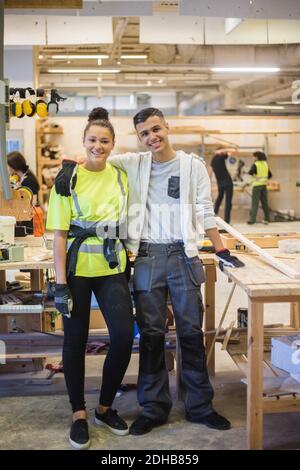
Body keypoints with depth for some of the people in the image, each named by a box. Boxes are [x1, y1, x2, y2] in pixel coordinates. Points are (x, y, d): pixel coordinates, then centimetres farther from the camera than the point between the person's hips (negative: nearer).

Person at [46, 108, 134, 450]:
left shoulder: (121, 177, 5)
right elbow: (59, 235, -7)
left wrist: (130, 264, 8)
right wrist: (60, 283, -12)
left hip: (112, 268, 3)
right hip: (76, 270, -3)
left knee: (124, 337, -3)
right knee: (75, 341, 5)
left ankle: (105, 408, 19)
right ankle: (79, 414, 22)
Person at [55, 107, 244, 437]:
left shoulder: (192, 165, 3)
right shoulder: (133, 164, 4)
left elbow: (205, 212, 5)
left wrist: (222, 252, 4)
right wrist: (70, 164, -15)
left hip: (183, 255, 0)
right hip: (147, 257, 1)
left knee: (191, 332, 6)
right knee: (151, 333, 6)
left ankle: (200, 406, 18)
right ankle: (154, 407, 18)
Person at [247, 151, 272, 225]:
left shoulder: (255, 164, -10)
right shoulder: (266, 164, 9)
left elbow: (250, 172, -25)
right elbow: (270, 175, 15)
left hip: (257, 185, -6)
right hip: (264, 185, 6)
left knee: (255, 203, -6)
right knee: (264, 202, 12)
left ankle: (252, 219, -11)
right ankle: (267, 218, 15)